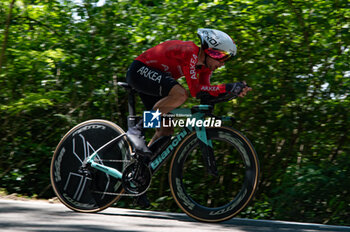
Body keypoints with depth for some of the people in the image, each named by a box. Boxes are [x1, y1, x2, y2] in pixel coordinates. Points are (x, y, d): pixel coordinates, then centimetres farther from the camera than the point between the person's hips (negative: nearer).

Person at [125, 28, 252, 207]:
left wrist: (235, 91, -17)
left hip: (152, 81, 10)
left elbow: (206, 92, -5)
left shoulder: (205, 63, 2)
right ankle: (137, 131, -23)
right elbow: (195, 91, -29)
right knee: (180, 94, -33)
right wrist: (227, 88, -32)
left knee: (166, 131, 6)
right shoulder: (190, 53, -26)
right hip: (140, 71, -10)